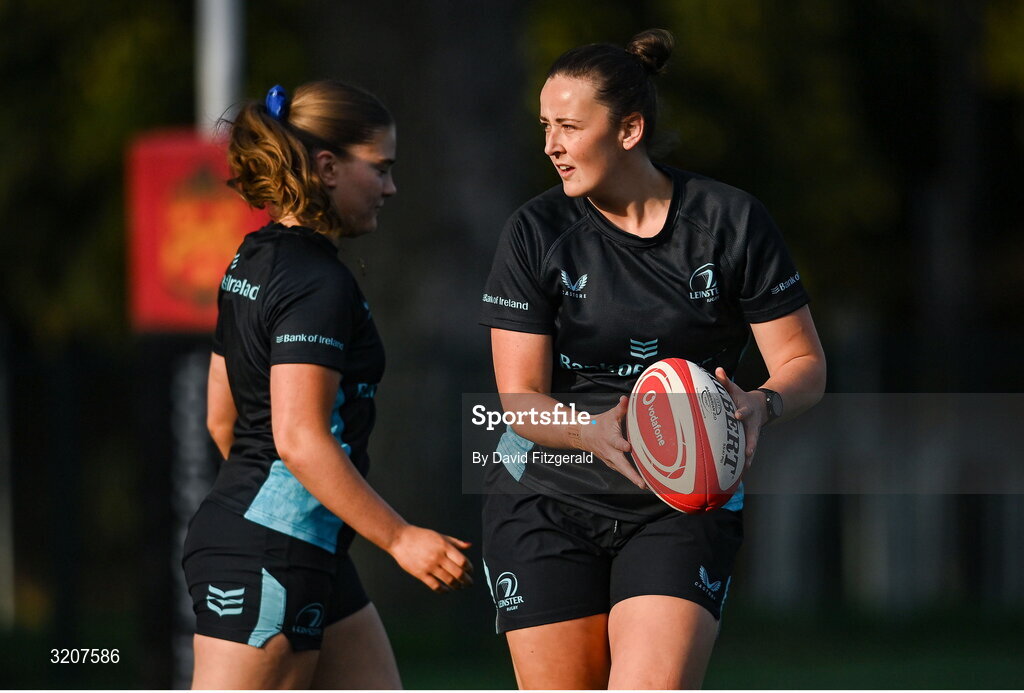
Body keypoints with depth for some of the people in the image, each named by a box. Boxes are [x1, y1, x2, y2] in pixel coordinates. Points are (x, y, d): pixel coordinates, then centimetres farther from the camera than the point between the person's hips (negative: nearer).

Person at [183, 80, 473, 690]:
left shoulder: (256, 262, 14)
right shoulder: (319, 283, -15)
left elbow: (223, 418, 21)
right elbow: (300, 439, -22)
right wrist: (400, 537, -19)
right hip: (268, 553, -11)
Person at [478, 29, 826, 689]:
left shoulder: (732, 221, -4)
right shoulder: (536, 233, -3)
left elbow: (804, 362, 0)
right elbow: (520, 398, -6)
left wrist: (761, 406, -24)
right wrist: (594, 434, -28)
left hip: (685, 507, -1)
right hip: (546, 504, 1)